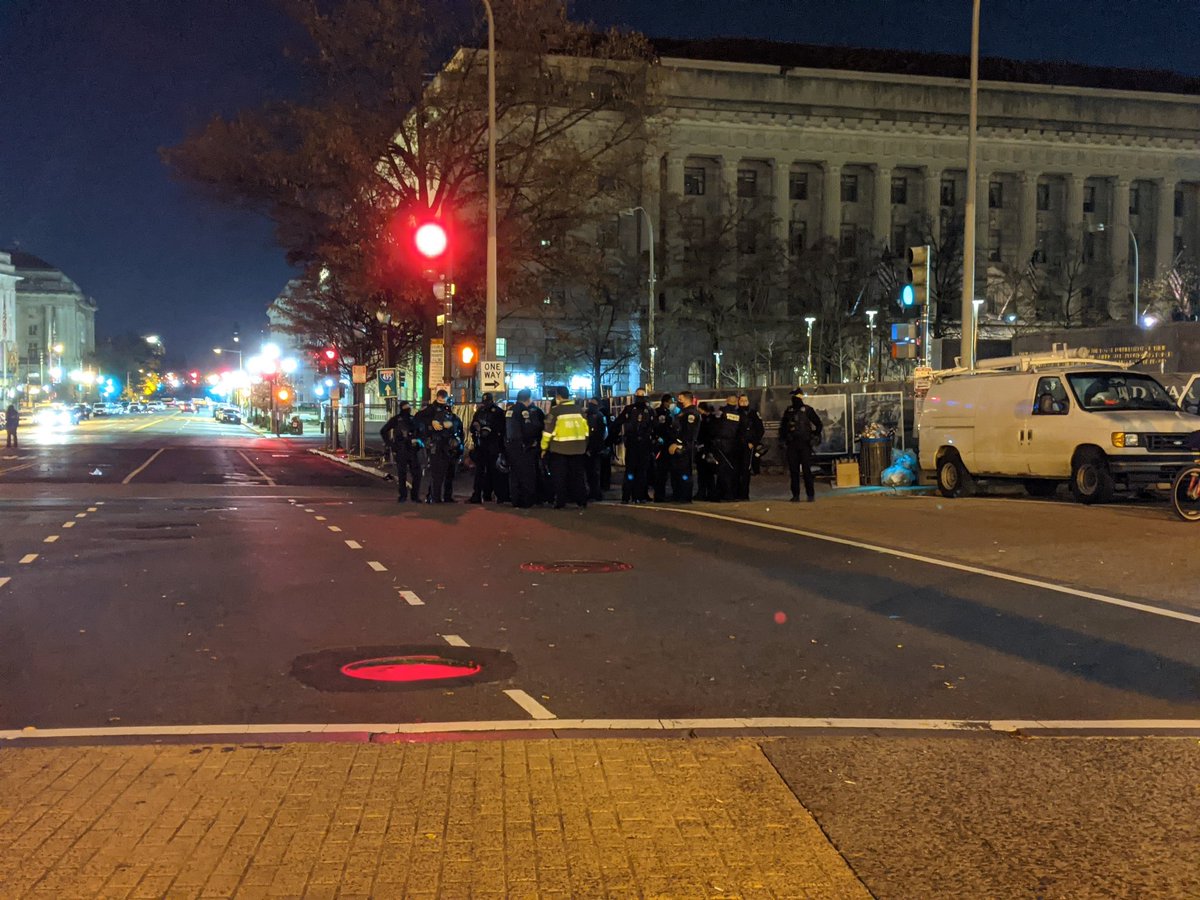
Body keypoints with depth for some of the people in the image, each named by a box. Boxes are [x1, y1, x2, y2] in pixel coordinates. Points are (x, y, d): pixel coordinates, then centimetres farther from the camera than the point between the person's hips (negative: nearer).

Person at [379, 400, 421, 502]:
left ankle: (415, 496, 7)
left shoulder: (414, 419, 12)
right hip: (401, 450, -3)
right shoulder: (396, 419, 2)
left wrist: (419, 442, 8)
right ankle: (402, 495, 8)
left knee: (416, 473, -1)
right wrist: (390, 444, -2)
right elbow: (383, 431, 4)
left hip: (413, 449, 3)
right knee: (401, 474, 0)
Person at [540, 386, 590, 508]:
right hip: (578, 447, 4)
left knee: (559, 476, 4)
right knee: (578, 475, 11)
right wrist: (585, 445, 19)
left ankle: (560, 502, 2)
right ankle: (581, 501, 11)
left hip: (560, 447, -4)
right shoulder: (579, 409, 6)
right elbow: (586, 428, 10)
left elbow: (548, 430, -9)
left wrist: (544, 447, -2)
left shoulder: (555, 410, -8)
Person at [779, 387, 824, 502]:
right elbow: (783, 425, 22)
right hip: (791, 444, 4)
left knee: (807, 470, -5)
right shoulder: (788, 411, 12)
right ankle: (795, 494, 8)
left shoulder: (807, 410, 1)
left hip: (805, 444, -4)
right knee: (793, 470, 3)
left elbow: (818, 424, 7)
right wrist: (783, 438, 14)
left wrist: (815, 437, 1)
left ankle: (810, 494, 1)